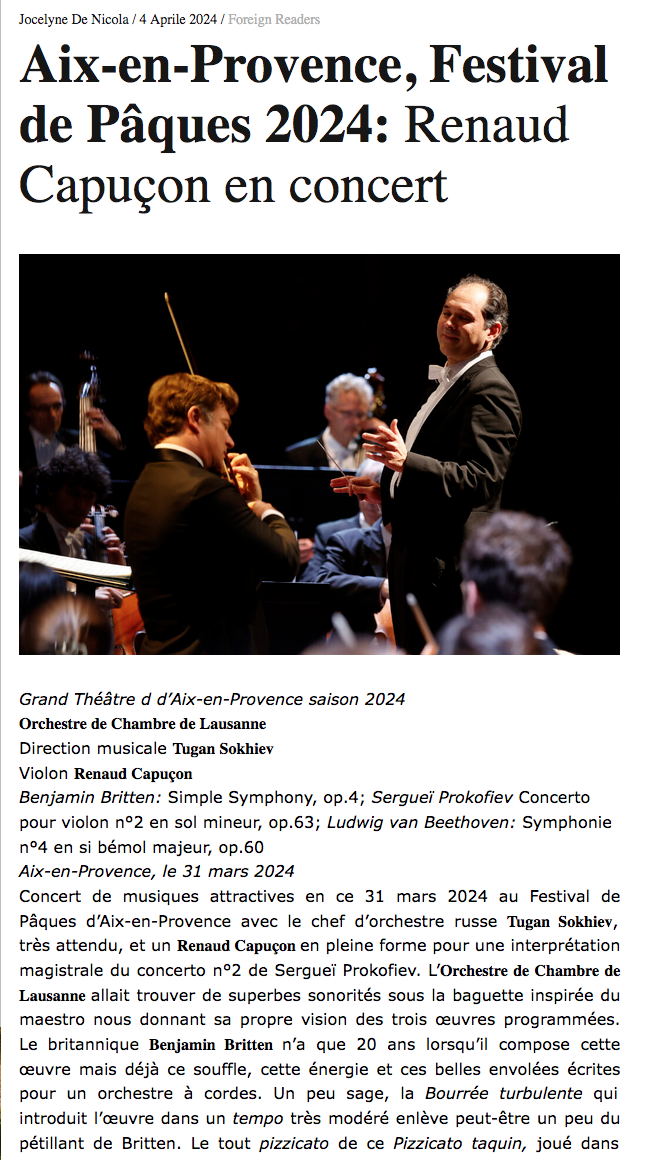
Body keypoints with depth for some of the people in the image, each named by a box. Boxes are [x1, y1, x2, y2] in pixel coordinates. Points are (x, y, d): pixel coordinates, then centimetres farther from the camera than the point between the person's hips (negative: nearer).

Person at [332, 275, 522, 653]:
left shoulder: (490, 391, -15)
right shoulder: (448, 382, 20)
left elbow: (480, 479, -27)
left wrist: (407, 463, -36)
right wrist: (385, 490, 18)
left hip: (447, 568, -11)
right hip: (417, 560, 11)